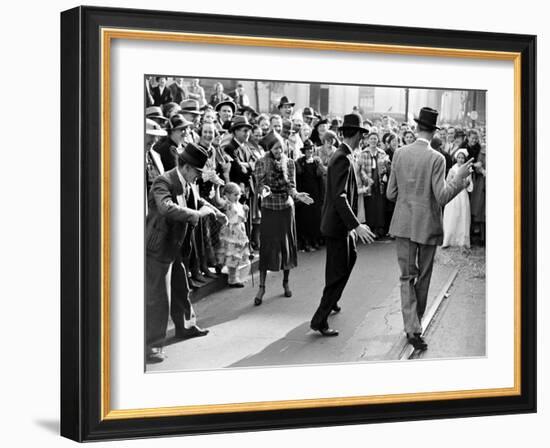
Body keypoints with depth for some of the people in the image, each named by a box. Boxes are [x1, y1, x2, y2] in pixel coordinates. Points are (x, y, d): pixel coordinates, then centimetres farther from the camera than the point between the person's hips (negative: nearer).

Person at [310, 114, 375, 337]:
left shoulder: (343, 156, 10)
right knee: (338, 273, -5)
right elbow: (339, 197, -29)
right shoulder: (343, 159, -22)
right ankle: (319, 320, -1)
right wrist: (356, 226, -33)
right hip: (337, 225, -11)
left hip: (341, 223, 11)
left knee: (350, 257, 28)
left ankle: (331, 301, 44)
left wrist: (353, 225, 24)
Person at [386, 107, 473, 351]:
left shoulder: (400, 154, -2)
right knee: (423, 277, 15)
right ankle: (415, 321, 27)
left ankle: (413, 328, -4)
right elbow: (441, 197, -17)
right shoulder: (436, 159, -14)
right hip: (428, 225, -3)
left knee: (407, 276, 7)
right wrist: (459, 178, -6)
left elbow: (391, 194, 2)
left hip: (404, 224, 3)